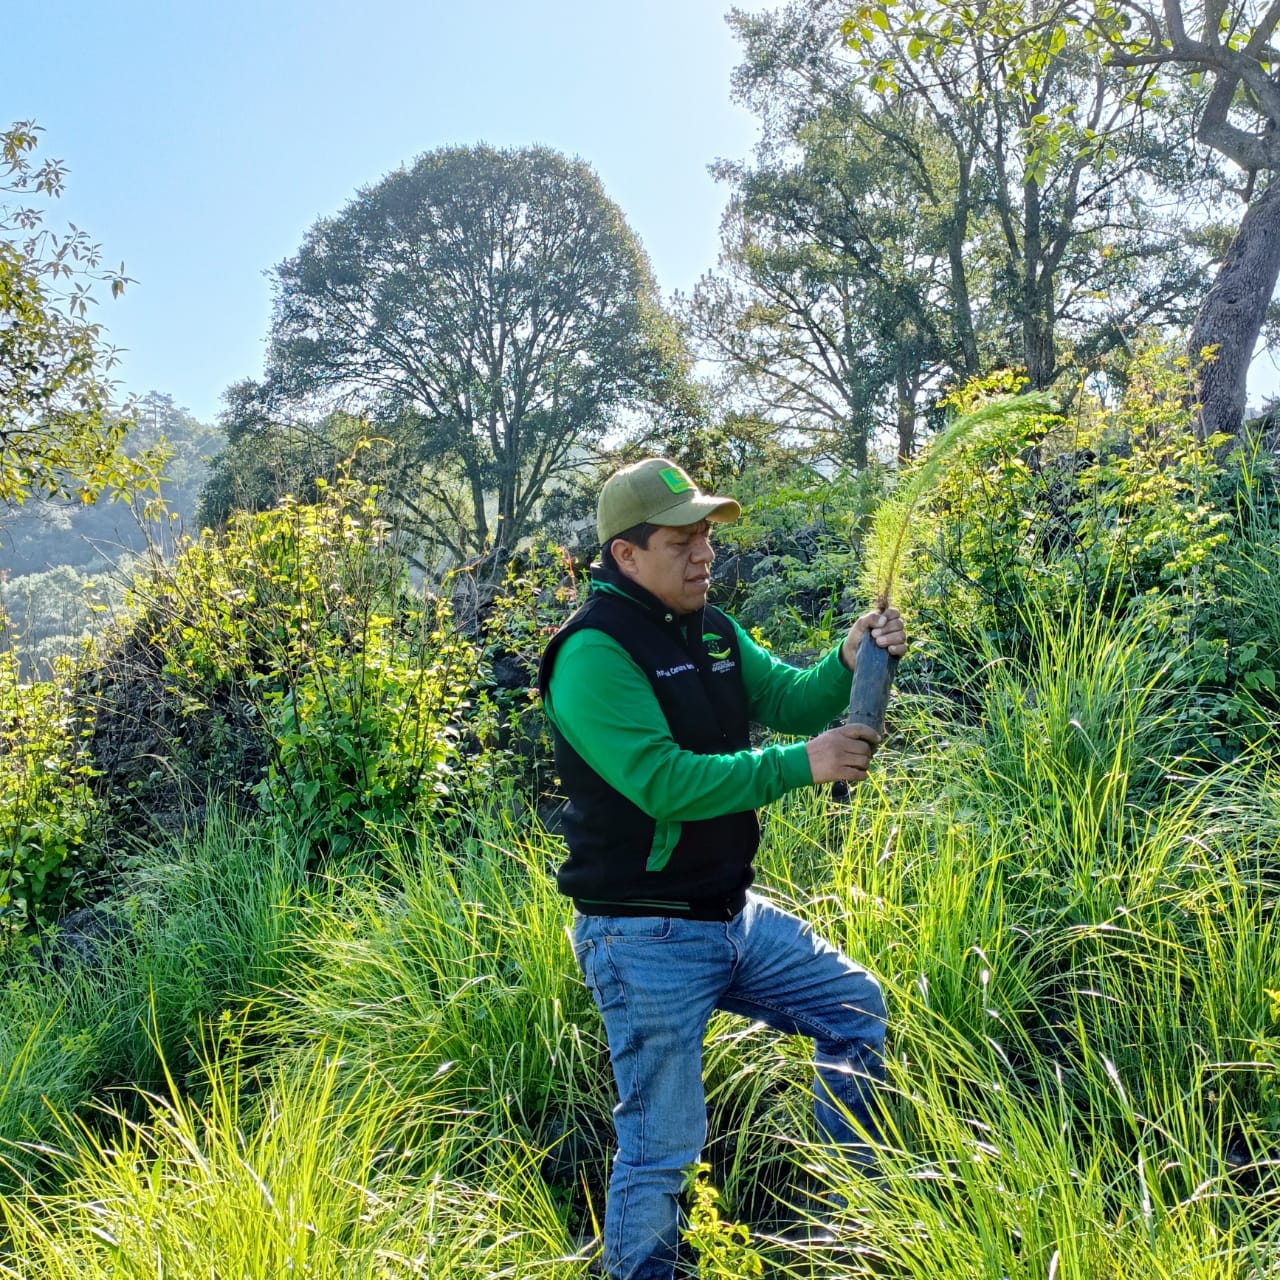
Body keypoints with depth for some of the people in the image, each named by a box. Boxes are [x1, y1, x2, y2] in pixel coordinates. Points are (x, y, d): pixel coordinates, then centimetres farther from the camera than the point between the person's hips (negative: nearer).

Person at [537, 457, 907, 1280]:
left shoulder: (711, 631, 9)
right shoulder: (595, 654, -19)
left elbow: (788, 698, 8)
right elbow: (664, 781, -27)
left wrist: (849, 664, -13)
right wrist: (802, 764, -25)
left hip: (733, 916, 9)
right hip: (645, 941, -8)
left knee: (856, 1007, 16)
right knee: (663, 1144, 0)